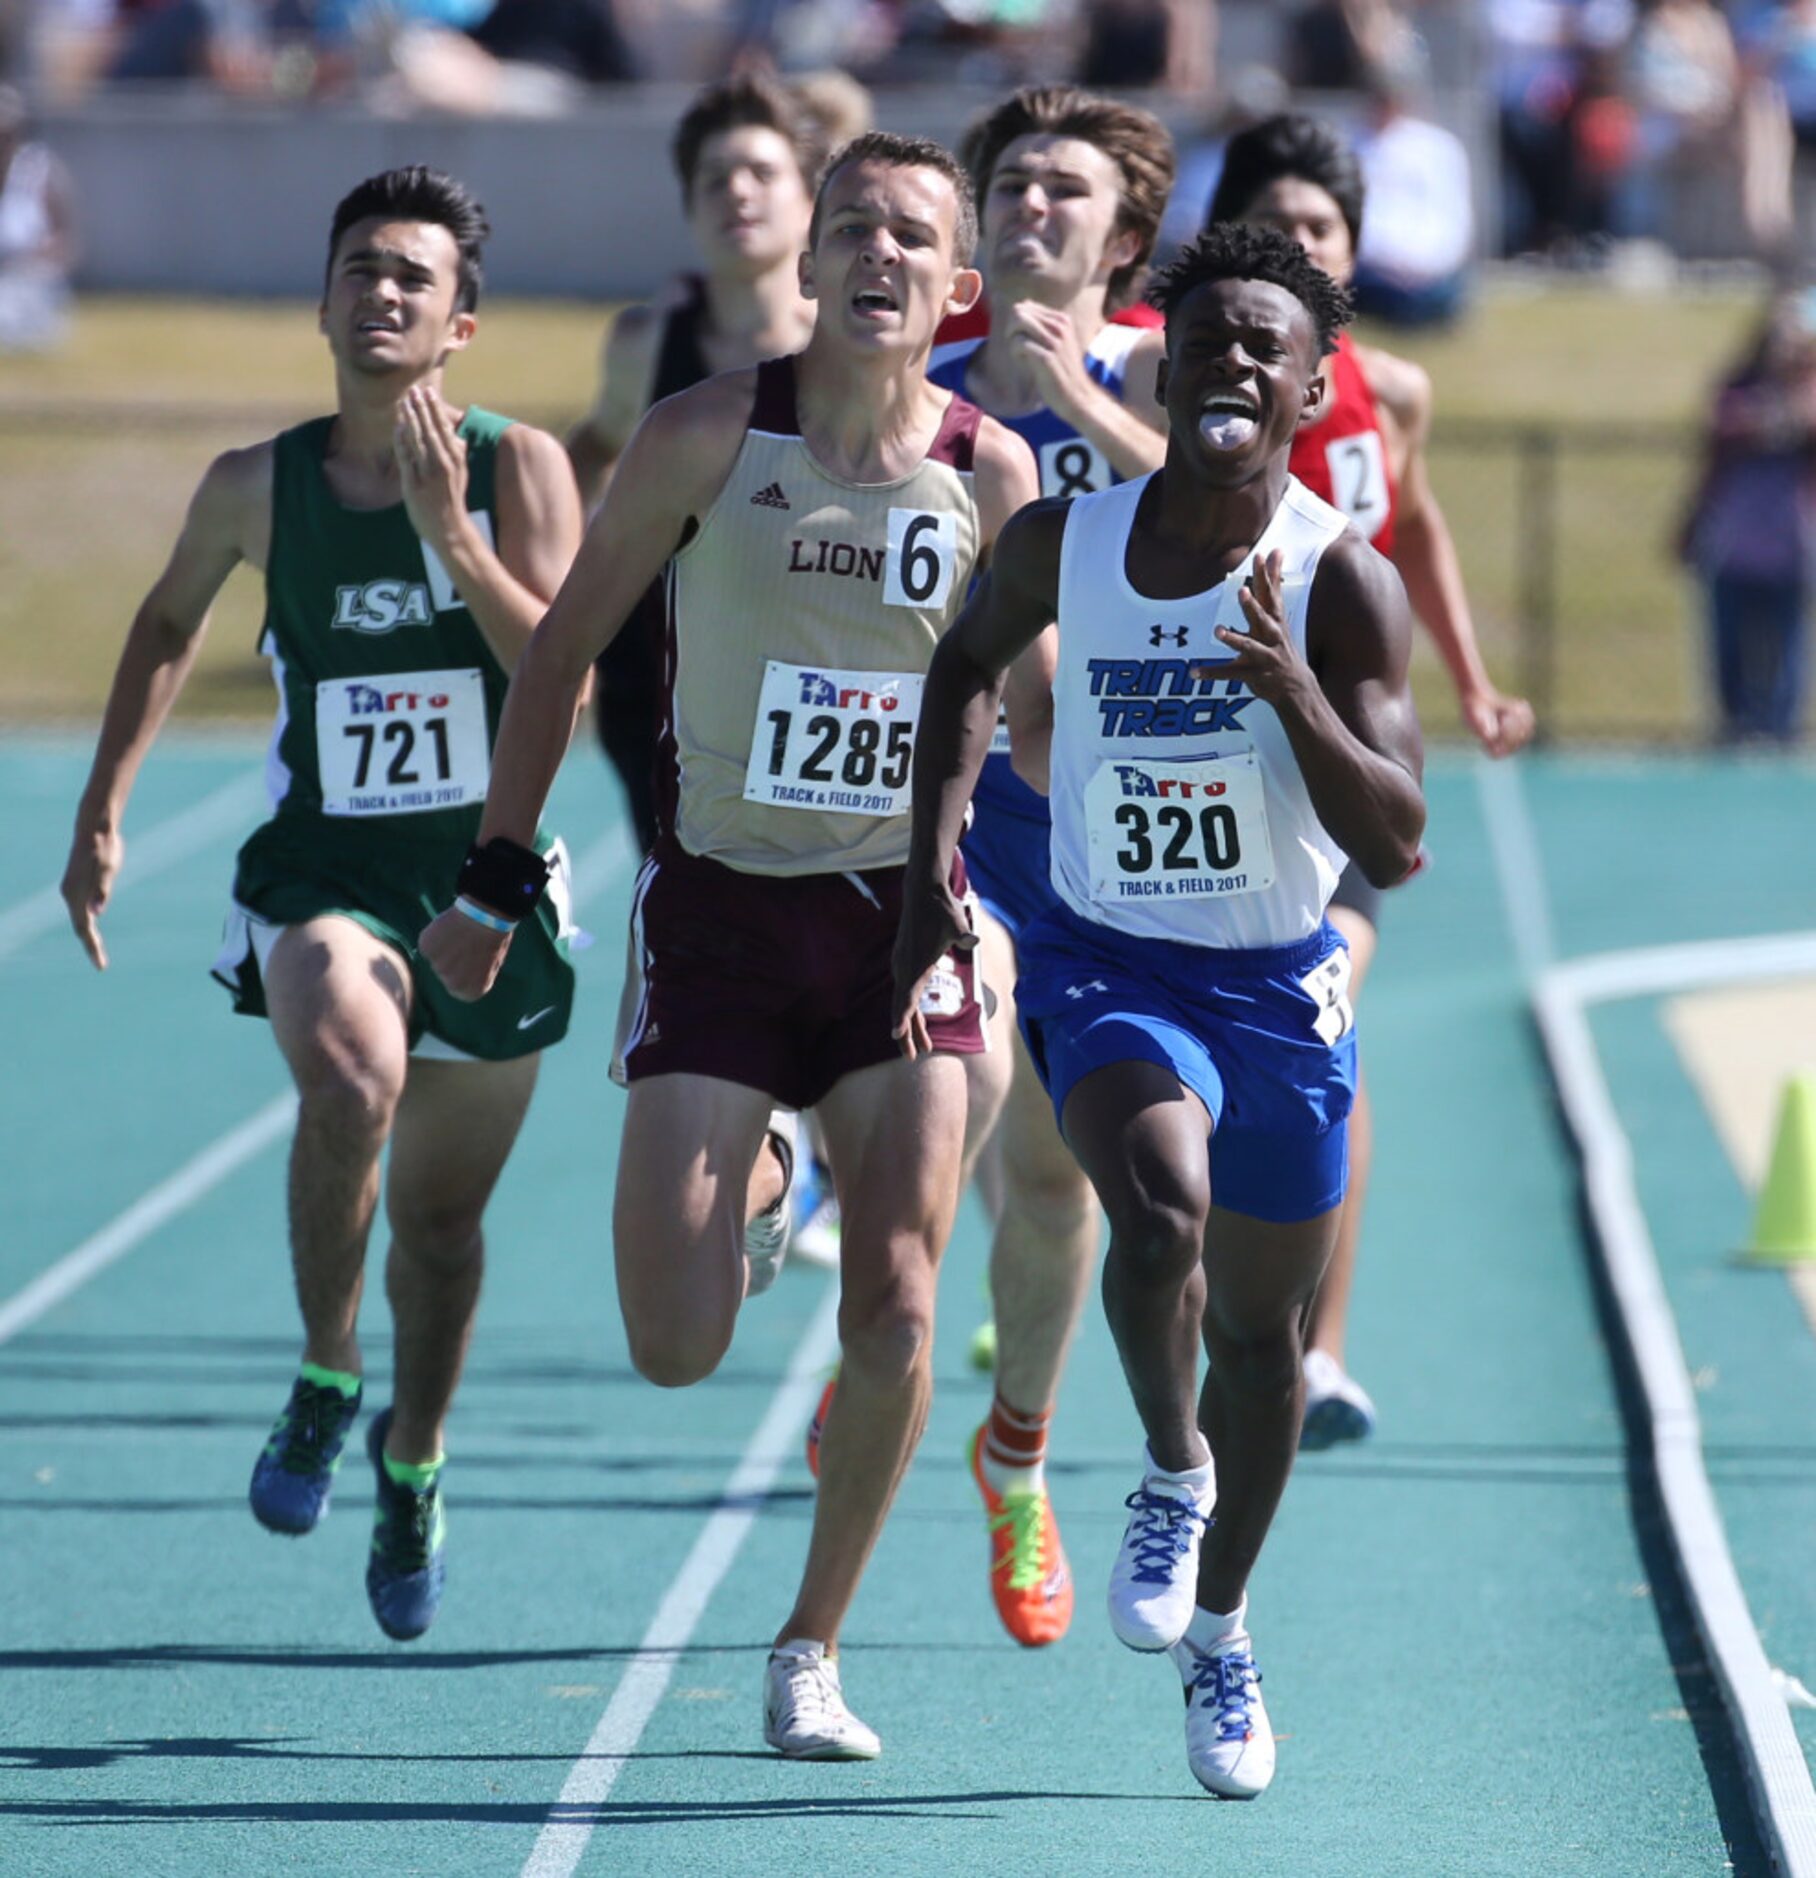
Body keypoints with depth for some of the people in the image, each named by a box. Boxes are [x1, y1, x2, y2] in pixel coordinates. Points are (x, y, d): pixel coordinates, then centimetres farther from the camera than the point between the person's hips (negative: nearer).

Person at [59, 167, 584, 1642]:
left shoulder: (519, 469, -7)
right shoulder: (258, 488, -2)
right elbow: (173, 619, 18)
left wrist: (452, 532, -26)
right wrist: (103, 810, 14)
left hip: (488, 876, 1)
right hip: (322, 870, -1)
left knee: (441, 1213, 12)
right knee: (352, 1080, -32)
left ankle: (414, 1462, 39)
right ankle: (326, 1377, -9)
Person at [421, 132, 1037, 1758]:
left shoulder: (991, 470, -3)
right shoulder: (710, 436, -7)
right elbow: (568, 645, 3)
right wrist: (498, 876, 3)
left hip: (898, 910, 1)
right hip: (718, 906, -1)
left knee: (895, 1304, -11)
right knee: (676, 1351, -6)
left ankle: (812, 1650, 7)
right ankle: (744, 1193, 32)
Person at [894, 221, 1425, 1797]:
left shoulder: (1344, 585, -14)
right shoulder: (1064, 541, -8)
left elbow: (1394, 846, -19)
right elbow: (973, 661, 15)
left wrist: (1294, 690, -35)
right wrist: (933, 871, 7)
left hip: (1279, 981, 1)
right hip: (1105, 959, 0)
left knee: (1260, 1326, 12)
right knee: (1159, 1209, -30)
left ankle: (1220, 1628, 34)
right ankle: (1171, 1470, -2)